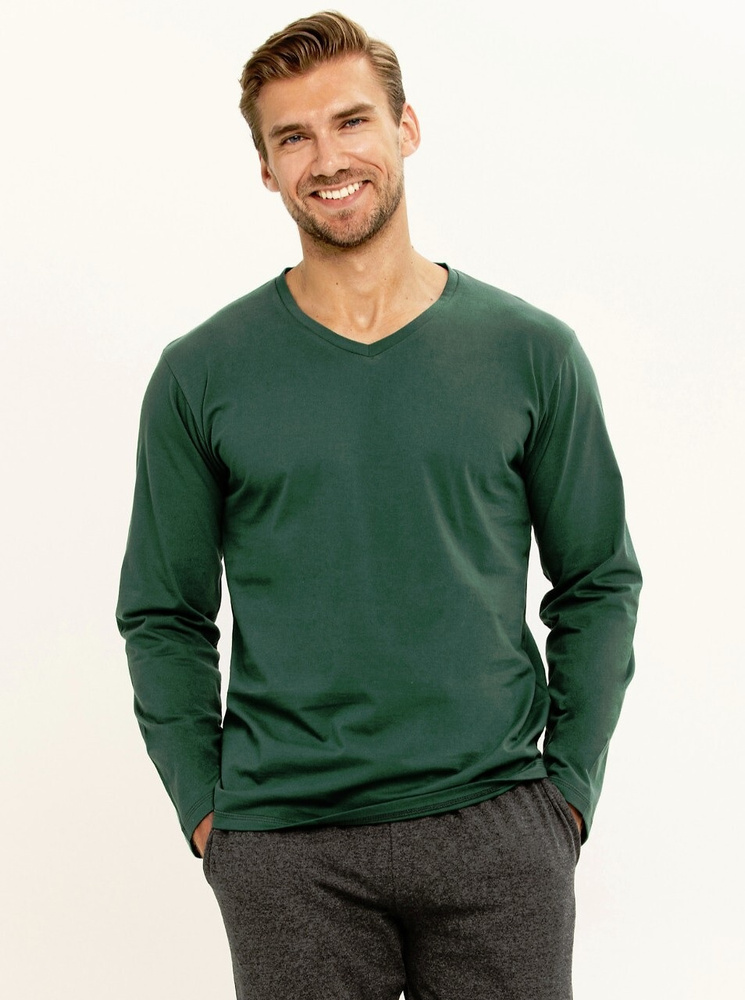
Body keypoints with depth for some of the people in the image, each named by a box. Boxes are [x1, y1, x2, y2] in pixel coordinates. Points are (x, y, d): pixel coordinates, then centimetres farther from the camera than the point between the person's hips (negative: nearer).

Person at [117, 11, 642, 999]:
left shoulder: (532, 352, 2)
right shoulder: (201, 375, 2)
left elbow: (599, 584, 8)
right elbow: (163, 616, 6)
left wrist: (568, 785, 2)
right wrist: (203, 806, -1)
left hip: (496, 832, 1)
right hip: (284, 848, 0)